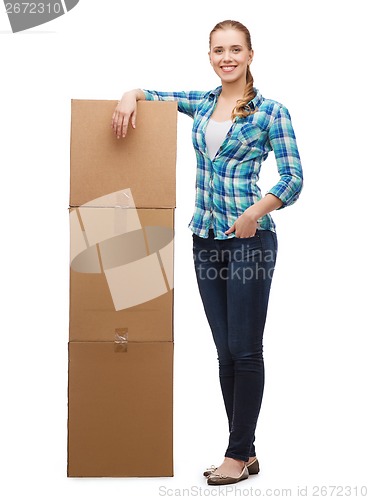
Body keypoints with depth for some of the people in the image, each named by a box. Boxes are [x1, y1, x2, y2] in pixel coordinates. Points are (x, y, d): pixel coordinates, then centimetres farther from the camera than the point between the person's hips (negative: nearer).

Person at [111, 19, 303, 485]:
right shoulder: (201, 103, 11)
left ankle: (238, 454, 10)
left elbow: (293, 179, -8)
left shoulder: (271, 112, -4)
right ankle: (246, 452, 20)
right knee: (225, 351, 10)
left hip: (249, 239, -6)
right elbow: (148, 94, 21)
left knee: (245, 350, -1)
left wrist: (257, 211, -25)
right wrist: (130, 97, -3)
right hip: (206, 240, 6)